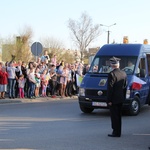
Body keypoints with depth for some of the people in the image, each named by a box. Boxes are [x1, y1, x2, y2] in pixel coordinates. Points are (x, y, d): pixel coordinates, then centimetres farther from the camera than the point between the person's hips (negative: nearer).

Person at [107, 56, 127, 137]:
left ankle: (116, 132, 2)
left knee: (114, 116, -1)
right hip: (120, 99, 7)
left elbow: (110, 88, -18)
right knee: (118, 116, 16)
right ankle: (118, 132, 23)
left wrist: (109, 100, -14)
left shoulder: (112, 74, -17)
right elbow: (124, 87, 12)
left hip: (114, 100, -7)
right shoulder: (123, 73, 6)